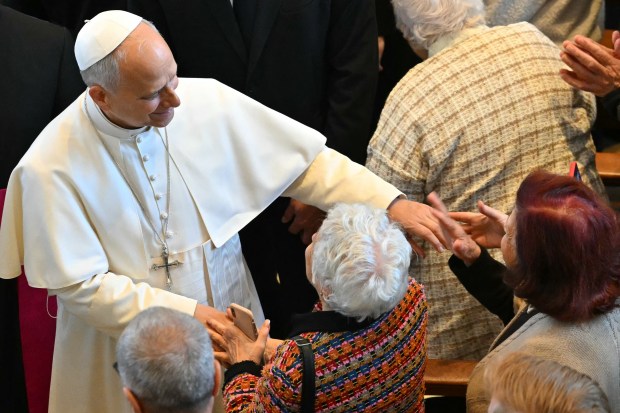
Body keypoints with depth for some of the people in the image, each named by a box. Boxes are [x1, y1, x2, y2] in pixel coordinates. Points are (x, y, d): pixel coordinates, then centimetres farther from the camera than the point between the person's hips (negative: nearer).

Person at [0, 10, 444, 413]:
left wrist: (391, 203, -16)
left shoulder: (208, 101, -13)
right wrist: (185, 313, -22)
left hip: (229, 331, 3)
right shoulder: (52, 168, -22)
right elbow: (80, 285, -18)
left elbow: (306, 159, -6)